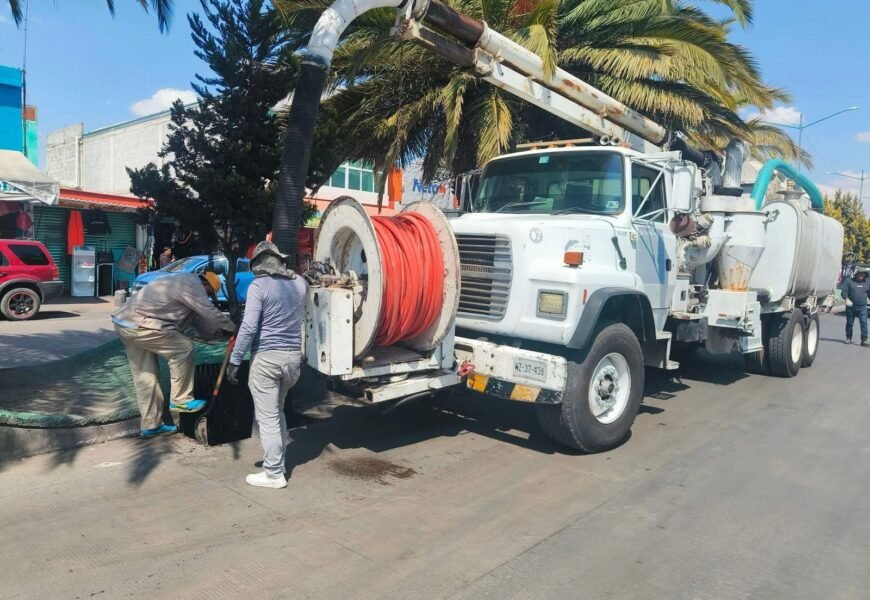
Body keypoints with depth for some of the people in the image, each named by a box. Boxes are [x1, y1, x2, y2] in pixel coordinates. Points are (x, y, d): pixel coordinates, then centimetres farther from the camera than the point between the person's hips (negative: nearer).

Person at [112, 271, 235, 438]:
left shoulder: (184, 282, 22)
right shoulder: (193, 284, -10)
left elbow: (199, 318, 23)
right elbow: (211, 313, -10)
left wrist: (221, 331, 21)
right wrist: (233, 328, 2)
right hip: (138, 324, -11)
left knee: (145, 376, 12)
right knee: (183, 348, -6)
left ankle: (150, 425, 19)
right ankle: (180, 400, 3)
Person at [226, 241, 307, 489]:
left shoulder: (258, 286, -10)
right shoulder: (299, 283, 7)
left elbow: (249, 327, -15)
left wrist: (235, 360, -9)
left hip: (266, 358, -6)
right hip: (293, 356, 6)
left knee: (267, 417, 3)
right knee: (278, 412, 22)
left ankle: (273, 474, 9)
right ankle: (278, 462, 29)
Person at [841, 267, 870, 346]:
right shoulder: (849, 281, 1)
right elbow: (844, 291, -5)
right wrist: (847, 299, -22)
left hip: (862, 307, 2)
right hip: (851, 307, -1)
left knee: (864, 323, -9)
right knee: (850, 323, 9)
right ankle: (848, 338, 23)